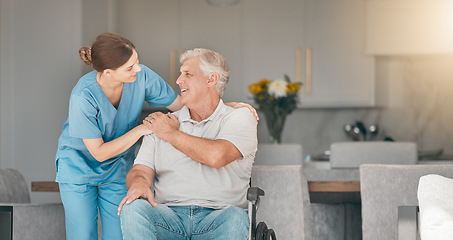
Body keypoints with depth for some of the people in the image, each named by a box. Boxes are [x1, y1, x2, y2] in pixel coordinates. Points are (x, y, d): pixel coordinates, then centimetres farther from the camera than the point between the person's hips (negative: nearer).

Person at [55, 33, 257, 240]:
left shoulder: (142, 76, -19)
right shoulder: (83, 96, -29)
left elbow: (181, 104, -6)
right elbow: (99, 152, -23)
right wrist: (141, 129, -26)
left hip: (117, 170, 3)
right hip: (78, 167, -3)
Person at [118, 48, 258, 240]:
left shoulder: (239, 118, 7)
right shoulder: (163, 122, 19)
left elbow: (217, 156, -13)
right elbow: (141, 168, 9)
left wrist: (171, 134, 2)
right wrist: (139, 182, -18)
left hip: (215, 218, -2)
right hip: (170, 217, 2)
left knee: (235, 218, -37)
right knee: (133, 208, -29)